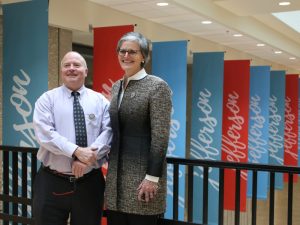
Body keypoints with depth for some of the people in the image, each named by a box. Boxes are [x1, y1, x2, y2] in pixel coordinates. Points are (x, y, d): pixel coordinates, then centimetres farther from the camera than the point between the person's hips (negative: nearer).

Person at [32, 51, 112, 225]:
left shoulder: (100, 100, 7)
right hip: (52, 182, -1)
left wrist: (87, 158, -20)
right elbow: (45, 133, -12)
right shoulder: (47, 99, 2)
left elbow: (108, 132, -4)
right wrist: (76, 151, -23)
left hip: (90, 182, 2)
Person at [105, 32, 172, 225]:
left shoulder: (157, 86, -9)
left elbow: (160, 136, -14)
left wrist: (152, 177, -18)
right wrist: (110, 170, 13)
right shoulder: (116, 87, 13)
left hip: (142, 174, -6)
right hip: (116, 175, 7)